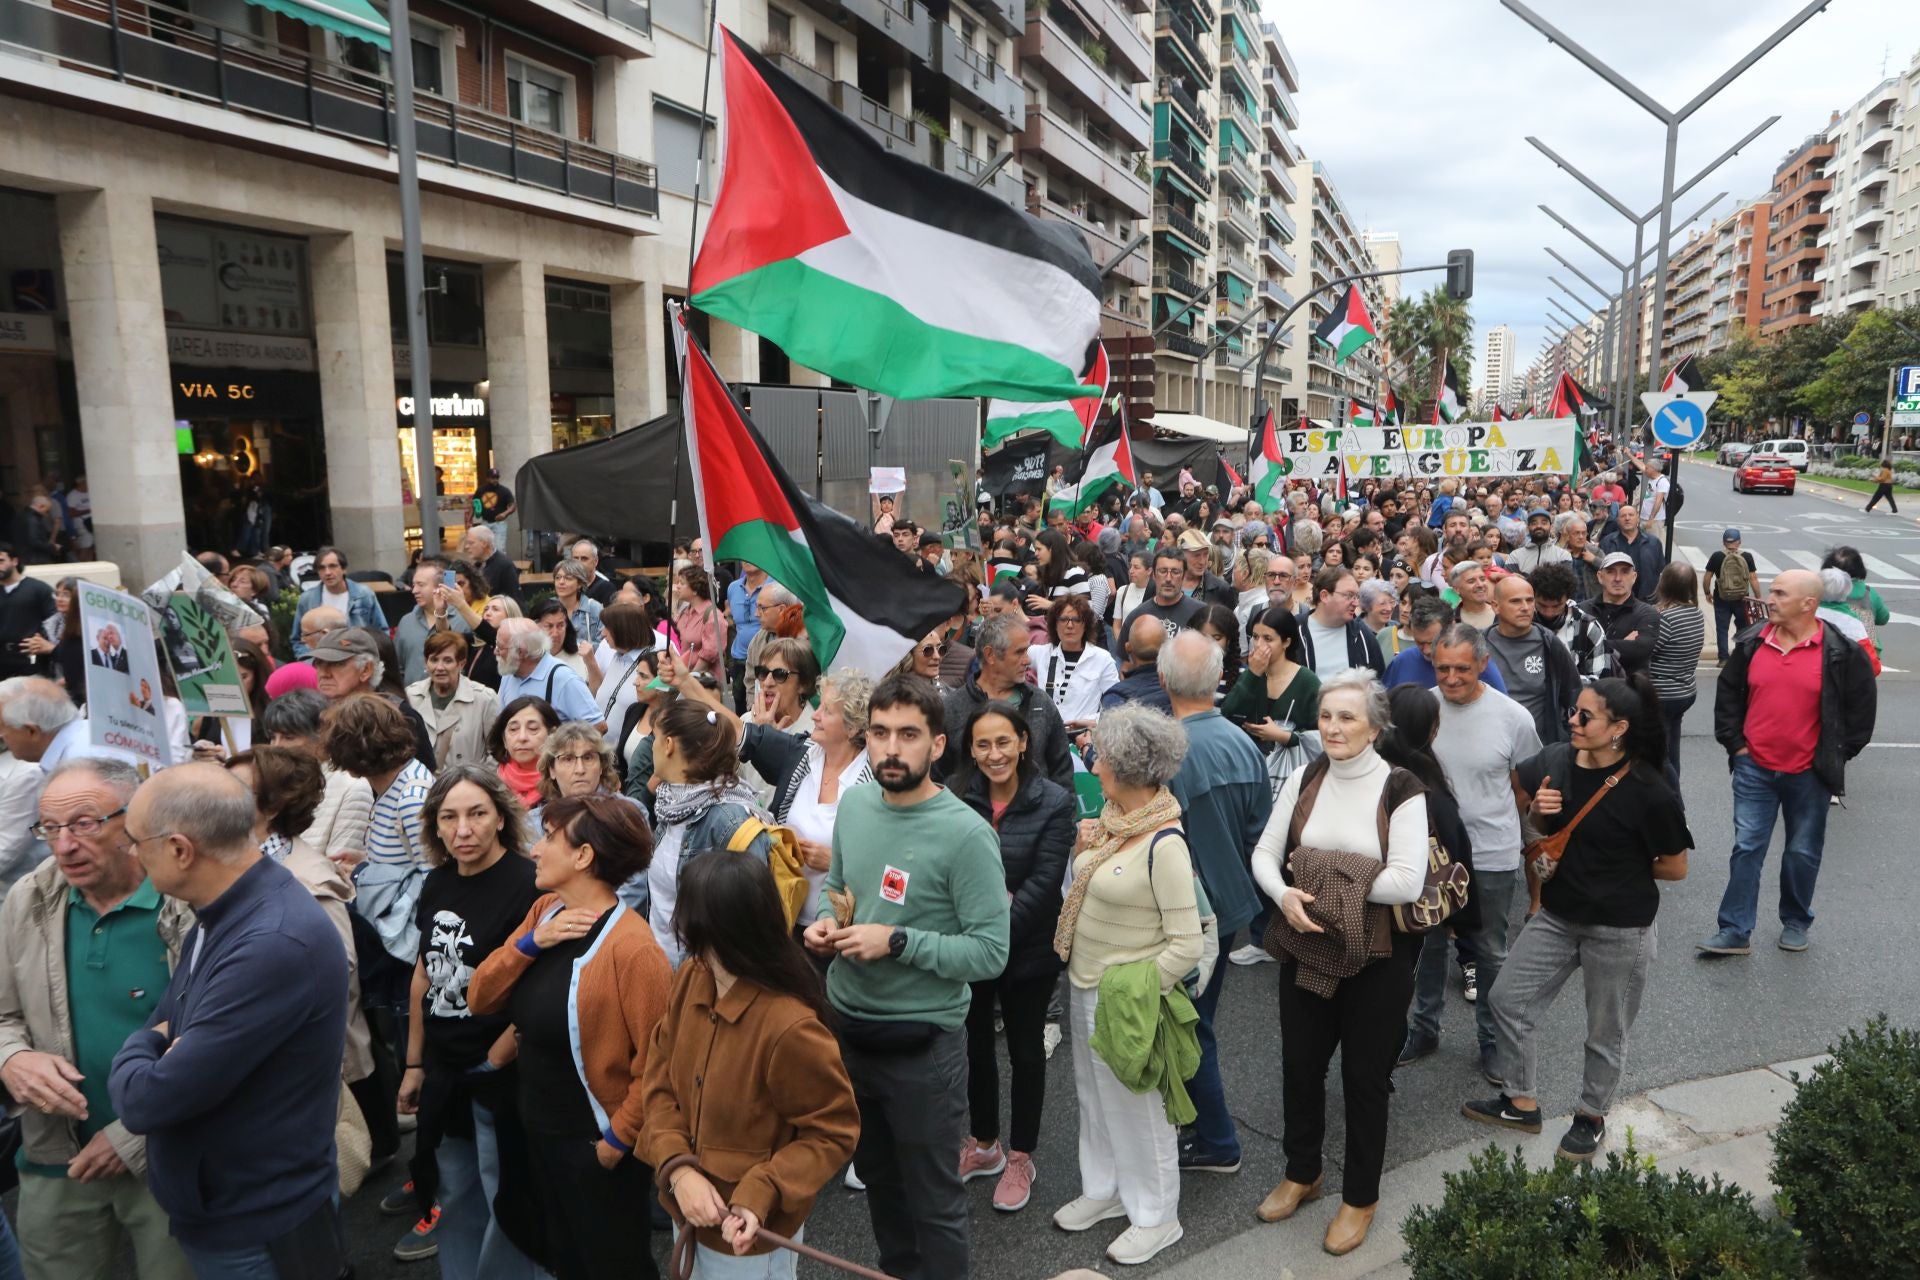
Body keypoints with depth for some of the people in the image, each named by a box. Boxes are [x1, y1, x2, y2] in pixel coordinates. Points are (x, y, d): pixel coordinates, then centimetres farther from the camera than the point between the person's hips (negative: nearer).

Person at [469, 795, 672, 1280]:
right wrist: (532, 941, -18)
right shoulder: (544, 911, -2)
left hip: (595, 1144, -7)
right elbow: (480, 999, -4)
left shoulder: (631, 947, -28)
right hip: (539, 1129, 7)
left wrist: (618, 1139, -17)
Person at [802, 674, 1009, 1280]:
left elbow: (990, 954, -22)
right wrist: (825, 921, -7)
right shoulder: (853, 805, -2)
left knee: (933, 1201, 13)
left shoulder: (965, 834, -22)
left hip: (921, 1044, -7)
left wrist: (896, 941, -26)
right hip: (846, 1025, 7)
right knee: (874, 1175, 28)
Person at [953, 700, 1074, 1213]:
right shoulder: (958, 798, -6)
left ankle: (1021, 1157, 32)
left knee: (1025, 1050, 13)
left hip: (1028, 949, -3)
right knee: (975, 1044, 18)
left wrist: (997, 930, -24)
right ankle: (984, 1145, 40)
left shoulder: (1054, 802, -13)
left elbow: (1044, 882, -18)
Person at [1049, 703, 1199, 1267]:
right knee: (1094, 1097, 23)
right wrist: (1081, 852, -4)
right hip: (1083, 985, 8)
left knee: (1137, 1107, 12)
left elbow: (1187, 946, -23)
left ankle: (1156, 1216, 33)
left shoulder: (1164, 844, -25)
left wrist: (1135, 991, -15)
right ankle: (1104, 1189, 45)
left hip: (1123, 997, -8)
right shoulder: (1112, 817, -2)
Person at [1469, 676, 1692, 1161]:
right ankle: (1521, 1103, 30)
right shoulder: (1556, 760, -7)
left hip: (1619, 931, -5)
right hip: (1557, 916, 5)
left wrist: (1617, 870, -4)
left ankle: (1591, 1118, 38)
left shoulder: (1649, 792, -21)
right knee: (1507, 1000, 10)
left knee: (1606, 1034, 14)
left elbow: (1675, 868, -9)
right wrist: (1537, 809, -11)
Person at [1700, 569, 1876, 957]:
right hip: (1754, 769, 2)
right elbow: (1728, 694, 11)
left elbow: (1861, 708, -1)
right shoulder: (1751, 644, 0)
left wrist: (1837, 755, 0)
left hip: (1810, 775, -2)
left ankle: (1795, 923, 31)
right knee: (1746, 848, 2)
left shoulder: (1841, 653, -9)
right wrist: (1734, 743, 5)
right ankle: (1734, 932, 6)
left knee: (1803, 853, 12)